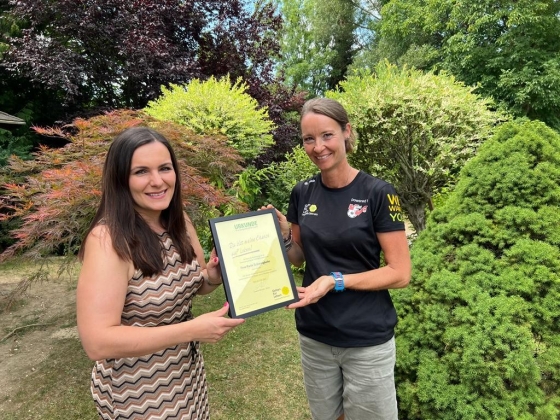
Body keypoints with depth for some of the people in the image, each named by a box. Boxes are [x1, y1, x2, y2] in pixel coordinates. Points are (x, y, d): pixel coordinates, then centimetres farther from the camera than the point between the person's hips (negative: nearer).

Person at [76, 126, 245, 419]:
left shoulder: (178, 221, -6)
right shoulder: (108, 239, -26)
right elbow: (96, 342, -29)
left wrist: (213, 274, -17)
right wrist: (193, 330, -30)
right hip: (136, 393, -6)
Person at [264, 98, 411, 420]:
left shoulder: (378, 193, -14)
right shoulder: (302, 193, -2)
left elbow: (401, 273, -13)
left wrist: (336, 281, -23)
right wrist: (283, 234, -11)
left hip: (367, 340, -3)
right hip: (314, 336, 4)